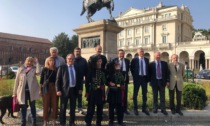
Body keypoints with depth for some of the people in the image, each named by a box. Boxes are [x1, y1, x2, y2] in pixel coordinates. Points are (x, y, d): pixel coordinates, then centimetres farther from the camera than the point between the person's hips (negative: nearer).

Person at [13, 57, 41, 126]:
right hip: (22, 91, 1)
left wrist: (37, 62, -14)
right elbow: (17, 81, 5)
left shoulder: (34, 69, 1)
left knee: (32, 107, 10)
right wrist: (15, 92, 3)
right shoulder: (20, 69, 5)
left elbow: (38, 72, -23)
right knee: (23, 107, 10)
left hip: (31, 91, -1)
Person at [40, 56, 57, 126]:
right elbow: (41, 80, 1)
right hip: (46, 89, -2)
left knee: (55, 105, 4)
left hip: (54, 88, 2)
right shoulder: (44, 69, 1)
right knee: (45, 106, 5)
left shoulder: (56, 70, 7)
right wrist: (40, 90, -2)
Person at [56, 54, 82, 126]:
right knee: (63, 107, 7)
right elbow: (58, 79, -6)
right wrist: (58, 90, -12)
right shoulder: (62, 68, -3)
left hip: (74, 90, 4)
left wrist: (79, 88, 7)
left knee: (73, 107, 12)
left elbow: (78, 79, 14)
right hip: (65, 90, -3)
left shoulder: (76, 68, 9)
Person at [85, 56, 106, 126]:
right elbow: (87, 82, -4)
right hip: (93, 92, -3)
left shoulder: (103, 71, 5)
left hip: (101, 92, 3)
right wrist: (87, 92, -7)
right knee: (91, 108, 0)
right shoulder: (91, 71, -5)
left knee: (100, 108, 12)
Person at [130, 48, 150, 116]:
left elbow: (148, 69, 13)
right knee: (135, 94, 4)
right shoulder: (134, 60, -3)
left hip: (144, 78, 3)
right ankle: (135, 108, 17)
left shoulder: (146, 60, 7)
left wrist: (147, 77, 5)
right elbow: (131, 68, 4)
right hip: (137, 78, -3)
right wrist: (134, 76, -1)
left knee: (144, 94, 10)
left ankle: (144, 108, 22)